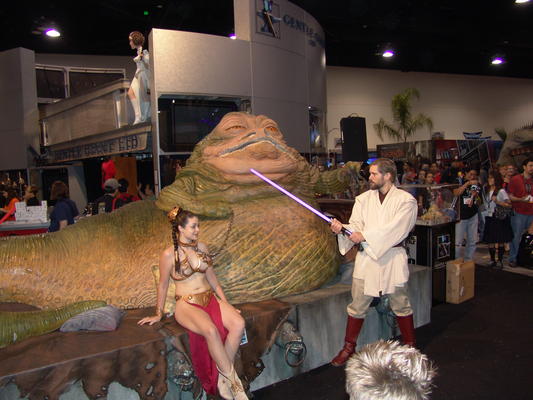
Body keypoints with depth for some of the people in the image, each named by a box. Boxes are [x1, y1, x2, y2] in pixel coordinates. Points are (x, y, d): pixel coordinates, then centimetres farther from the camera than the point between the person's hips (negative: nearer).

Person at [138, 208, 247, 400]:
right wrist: (158, 314, 10)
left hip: (210, 298, 5)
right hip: (187, 304, -5)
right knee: (211, 330, -36)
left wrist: (226, 303, 11)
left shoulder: (201, 247, 9)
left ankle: (223, 376, -11)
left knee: (238, 323, -24)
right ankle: (233, 380, -19)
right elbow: (163, 285, 3)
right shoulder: (169, 254, -7)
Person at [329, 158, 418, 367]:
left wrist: (365, 236, -21)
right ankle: (349, 347, 22)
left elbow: (395, 229, -18)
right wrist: (342, 228, -22)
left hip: (392, 258, -2)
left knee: (400, 305, 13)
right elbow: (356, 225, -1)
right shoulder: (364, 199, 6)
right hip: (366, 257, 3)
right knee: (357, 305, 8)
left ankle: (410, 345, 34)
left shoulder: (406, 200, -6)